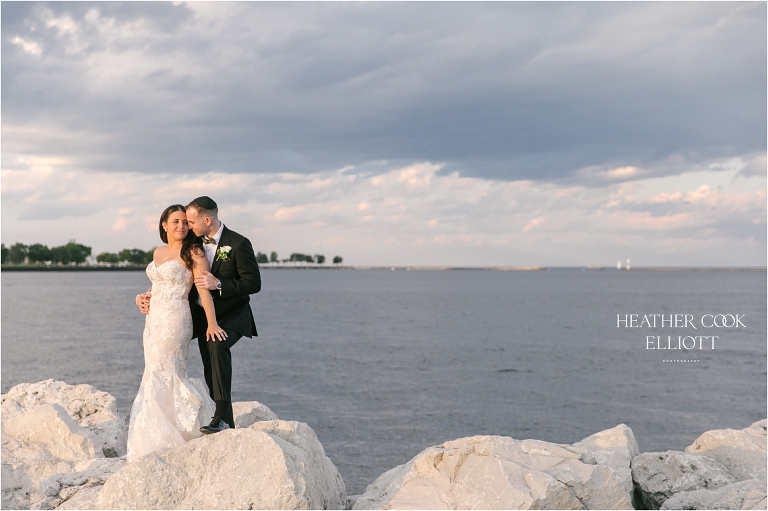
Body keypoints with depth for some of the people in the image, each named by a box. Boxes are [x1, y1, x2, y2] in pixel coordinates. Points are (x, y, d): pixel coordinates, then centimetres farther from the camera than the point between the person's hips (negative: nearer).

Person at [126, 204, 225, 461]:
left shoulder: (193, 252, -7)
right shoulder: (158, 253, 15)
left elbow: (204, 288, -16)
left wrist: (212, 323, -23)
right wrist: (145, 298, 13)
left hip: (175, 320, -7)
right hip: (153, 320, 7)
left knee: (164, 375, -8)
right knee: (155, 376, 7)